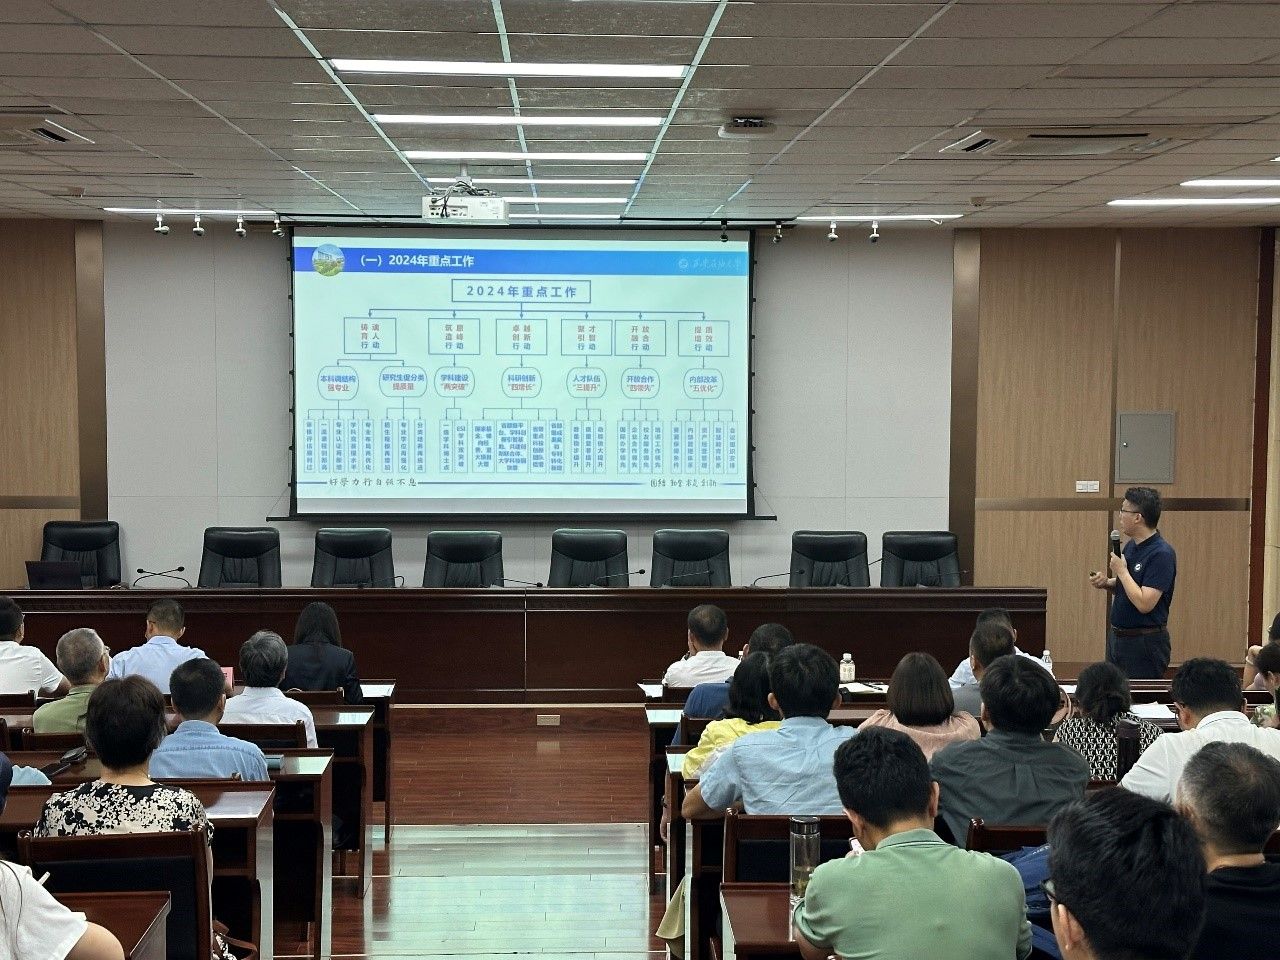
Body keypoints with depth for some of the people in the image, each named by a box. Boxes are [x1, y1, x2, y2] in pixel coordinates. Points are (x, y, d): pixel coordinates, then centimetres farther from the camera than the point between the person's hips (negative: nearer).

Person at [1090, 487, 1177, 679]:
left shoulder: (1161, 554, -20)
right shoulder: (1131, 546, 7)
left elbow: (1144, 603, -27)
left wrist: (1121, 571, -17)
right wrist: (1106, 583, 0)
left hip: (1145, 643, -9)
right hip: (1117, 637, 9)